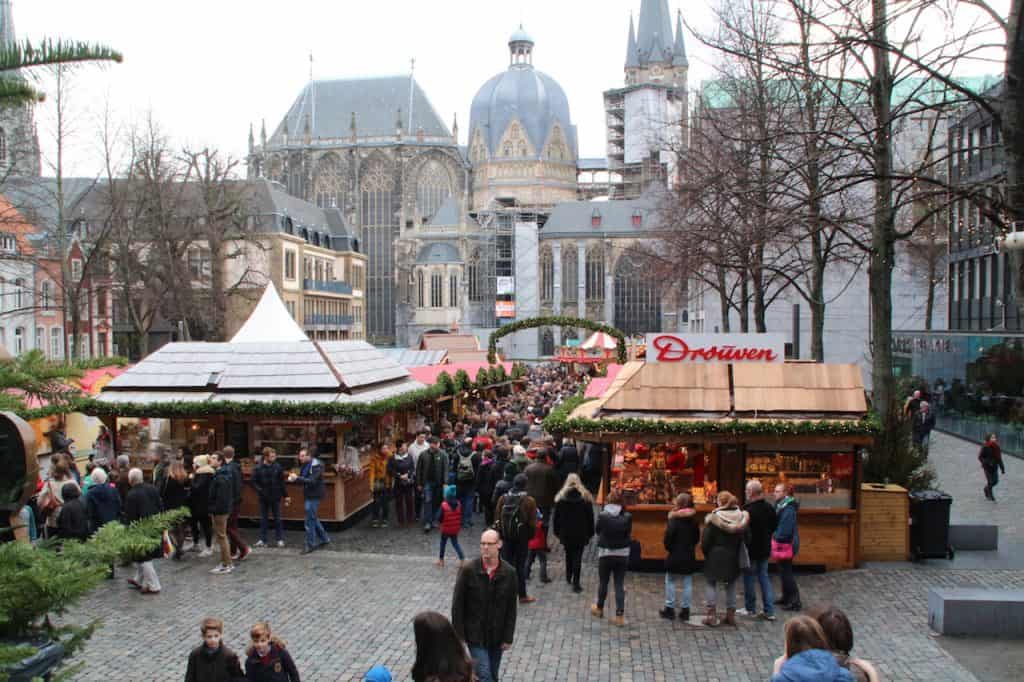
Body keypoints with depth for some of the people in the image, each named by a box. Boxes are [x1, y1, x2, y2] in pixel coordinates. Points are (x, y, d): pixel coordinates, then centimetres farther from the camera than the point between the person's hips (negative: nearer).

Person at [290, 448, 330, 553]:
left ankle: (310, 545, 5)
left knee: (310, 521, -4)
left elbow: (312, 481, -27)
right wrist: (293, 479, -9)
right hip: (308, 496, 9)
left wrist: (297, 478, -31)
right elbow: (302, 480, 11)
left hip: (314, 497, -9)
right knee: (313, 518, 18)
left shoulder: (316, 466, -17)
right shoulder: (305, 466, 10)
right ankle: (324, 538, 32)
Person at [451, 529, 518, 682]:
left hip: (497, 636, 3)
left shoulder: (509, 572, -7)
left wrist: (508, 637, -1)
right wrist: (458, 635, -8)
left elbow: (511, 608, -1)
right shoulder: (468, 569, -13)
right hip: (475, 635, -3)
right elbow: (457, 604, -8)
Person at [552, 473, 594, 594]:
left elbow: (556, 517, 1)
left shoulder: (561, 498, -4)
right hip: (581, 534, -1)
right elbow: (590, 517, 0)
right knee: (577, 558, 0)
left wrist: (557, 532, 10)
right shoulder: (586, 497, -5)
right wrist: (590, 533, 7)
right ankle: (576, 584, -4)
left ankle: (568, 577, 33)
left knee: (568, 555, 21)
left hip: (565, 533, 1)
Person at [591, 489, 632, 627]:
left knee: (603, 583, 16)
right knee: (620, 585, 7)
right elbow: (629, 534, 0)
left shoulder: (602, 516, -15)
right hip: (622, 555, 1)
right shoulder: (627, 517, -10)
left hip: (605, 554, -1)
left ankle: (599, 609, 36)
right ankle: (620, 616, 7)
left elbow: (597, 530, 0)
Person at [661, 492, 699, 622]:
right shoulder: (694, 519, 2)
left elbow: (668, 537, -16)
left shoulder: (674, 519, -14)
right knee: (687, 583, 9)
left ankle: (669, 609, 11)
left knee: (670, 581, 9)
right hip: (690, 556, 5)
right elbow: (697, 538, 9)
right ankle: (685, 610, 12)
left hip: (675, 555, -4)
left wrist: (668, 547, 1)